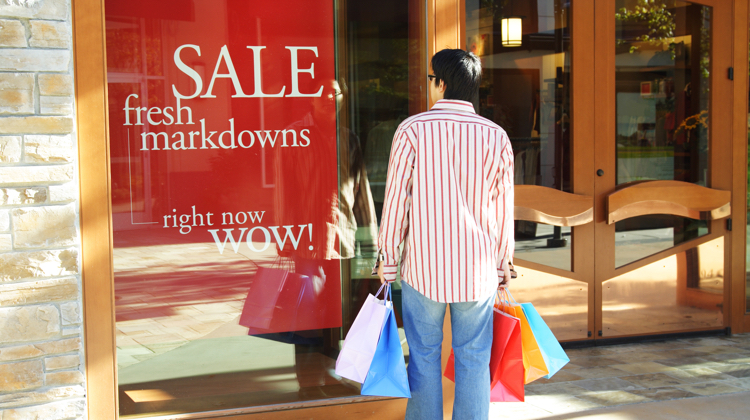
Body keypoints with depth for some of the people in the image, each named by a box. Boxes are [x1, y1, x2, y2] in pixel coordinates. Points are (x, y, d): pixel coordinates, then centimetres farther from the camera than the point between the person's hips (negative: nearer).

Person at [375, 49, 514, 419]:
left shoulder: (413, 129, -7)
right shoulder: (495, 136, 0)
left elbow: (396, 198, -6)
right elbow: (503, 208, 4)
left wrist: (388, 257, 3)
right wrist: (503, 263, 15)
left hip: (423, 264, -1)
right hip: (477, 269, 2)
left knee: (424, 358, 10)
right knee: (473, 361, 9)